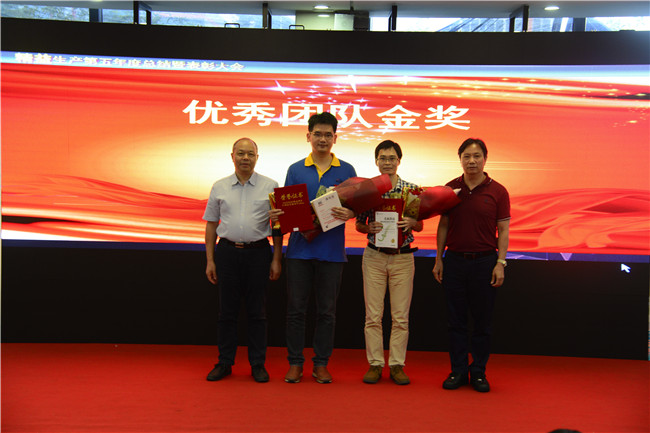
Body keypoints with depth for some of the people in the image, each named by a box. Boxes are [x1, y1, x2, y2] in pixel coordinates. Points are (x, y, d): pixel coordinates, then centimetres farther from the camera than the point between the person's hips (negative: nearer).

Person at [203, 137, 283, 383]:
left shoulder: (270, 186, 3)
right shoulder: (219, 187, 8)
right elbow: (211, 225, 10)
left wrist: (276, 259, -2)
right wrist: (210, 260, 5)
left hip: (258, 252, -1)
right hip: (227, 252, 2)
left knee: (257, 310, 5)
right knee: (227, 310, 7)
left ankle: (258, 364, 16)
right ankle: (225, 363, 19)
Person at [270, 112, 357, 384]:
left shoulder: (346, 171, 7)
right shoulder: (295, 170, 8)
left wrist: (348, 214, -17)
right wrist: (277, 216, -14)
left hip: (331, 251, 0)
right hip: (300, 248, 1)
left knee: (327, 311, 7)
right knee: (296, 308, 5)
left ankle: (321, 364, 19)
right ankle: (295, 363, 17)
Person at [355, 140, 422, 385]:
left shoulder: (412, 189, 2)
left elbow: (420, 226, 7)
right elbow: (359, 225, 7)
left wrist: (411, 223, -15)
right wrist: (370, 228, -15)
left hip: (403, 257, 0)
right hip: (374, 256, 0)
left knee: (401, 316, 4)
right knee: (373, 315, 3)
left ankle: (397, 365, 16)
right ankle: (375, 364, 14)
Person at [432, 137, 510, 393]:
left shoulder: (497, 191, -1)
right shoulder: (450, 189, 5)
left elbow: (503, 230, -1)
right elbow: (443, 226, 9)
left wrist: (500, 263, -8)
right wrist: (438, 259, 5)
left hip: (485, 261, -2)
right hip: (454, 260, 2)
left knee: (482, 321, 6)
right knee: (456, 319, 7)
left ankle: (478, 372, 19)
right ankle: (458, 370, 18)